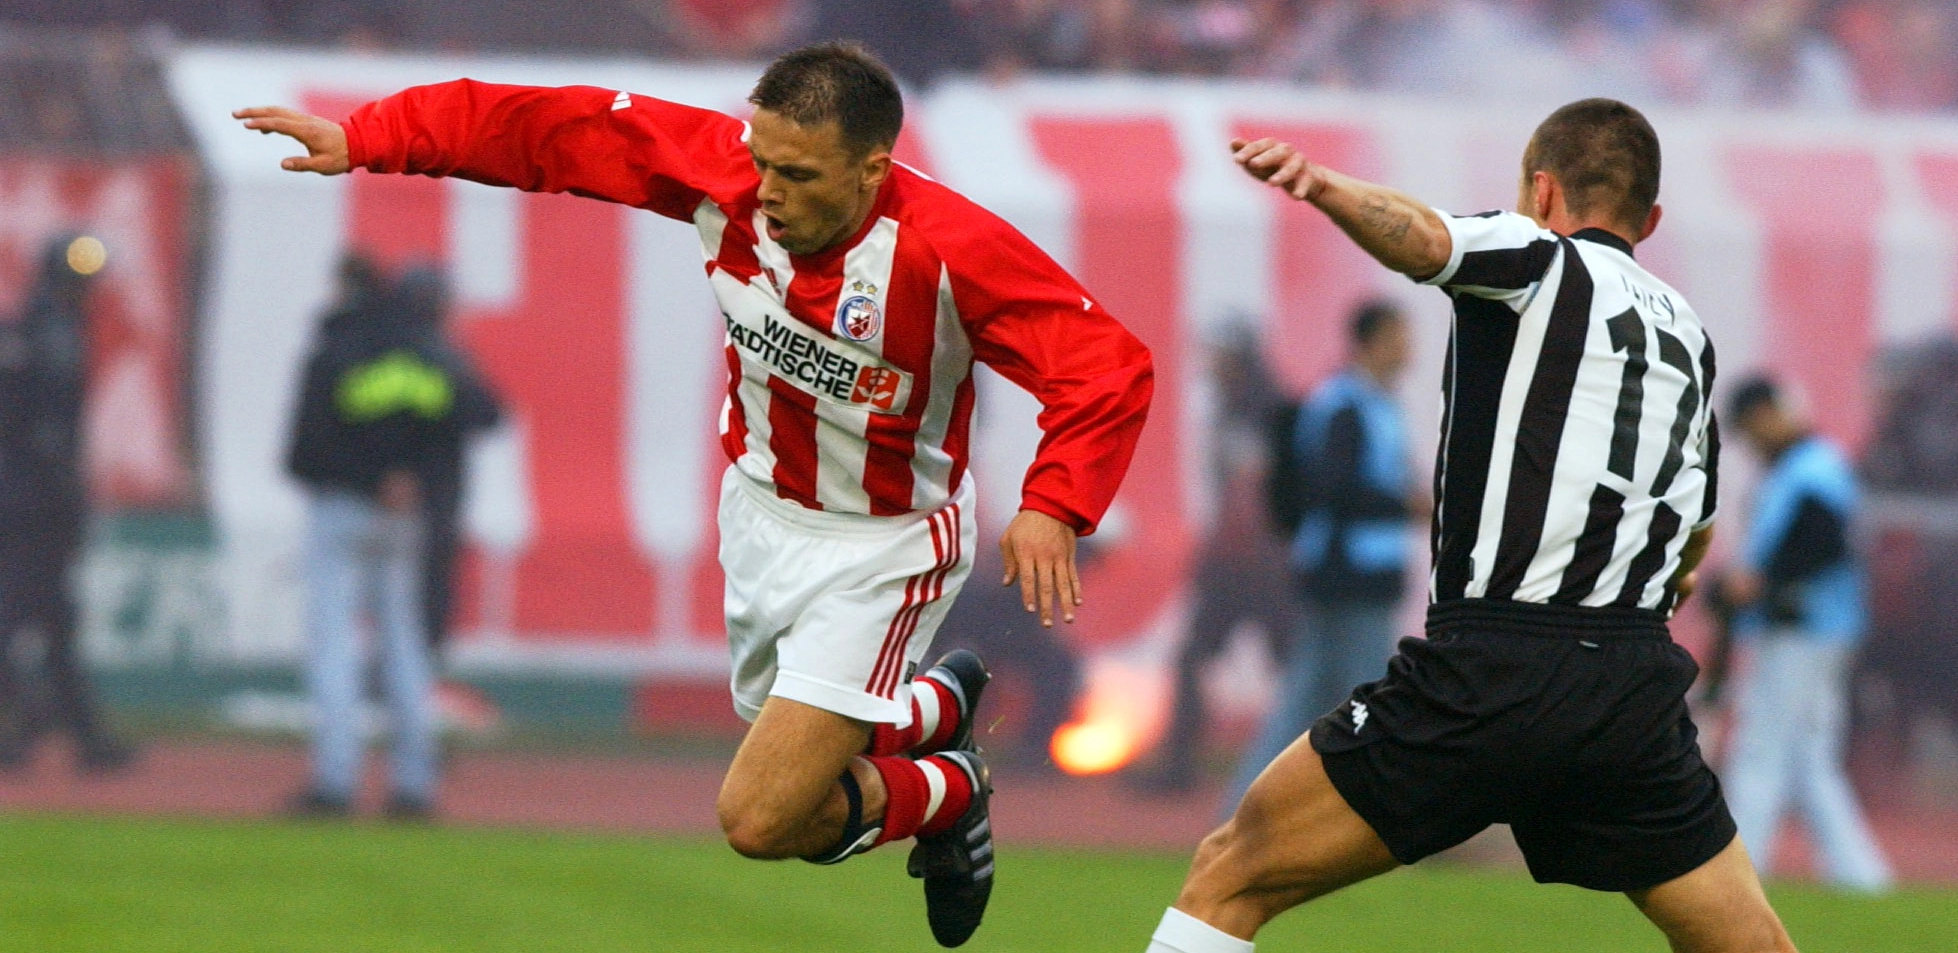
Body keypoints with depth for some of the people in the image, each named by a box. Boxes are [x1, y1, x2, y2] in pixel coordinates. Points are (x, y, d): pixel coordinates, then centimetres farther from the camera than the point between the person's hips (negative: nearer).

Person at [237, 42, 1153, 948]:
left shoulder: (948, 250, -31)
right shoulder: (723, 169, -19)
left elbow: (1110, 365, -32)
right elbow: (551, 129, -11)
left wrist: (1052, 505, -46)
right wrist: (364, 140, -13)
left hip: (878, 553, -6)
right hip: (763, 514, 6)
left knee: (761, 821, -12)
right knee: (791, 799, 22)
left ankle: (941, 792, 19)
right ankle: (942, 706, 52)